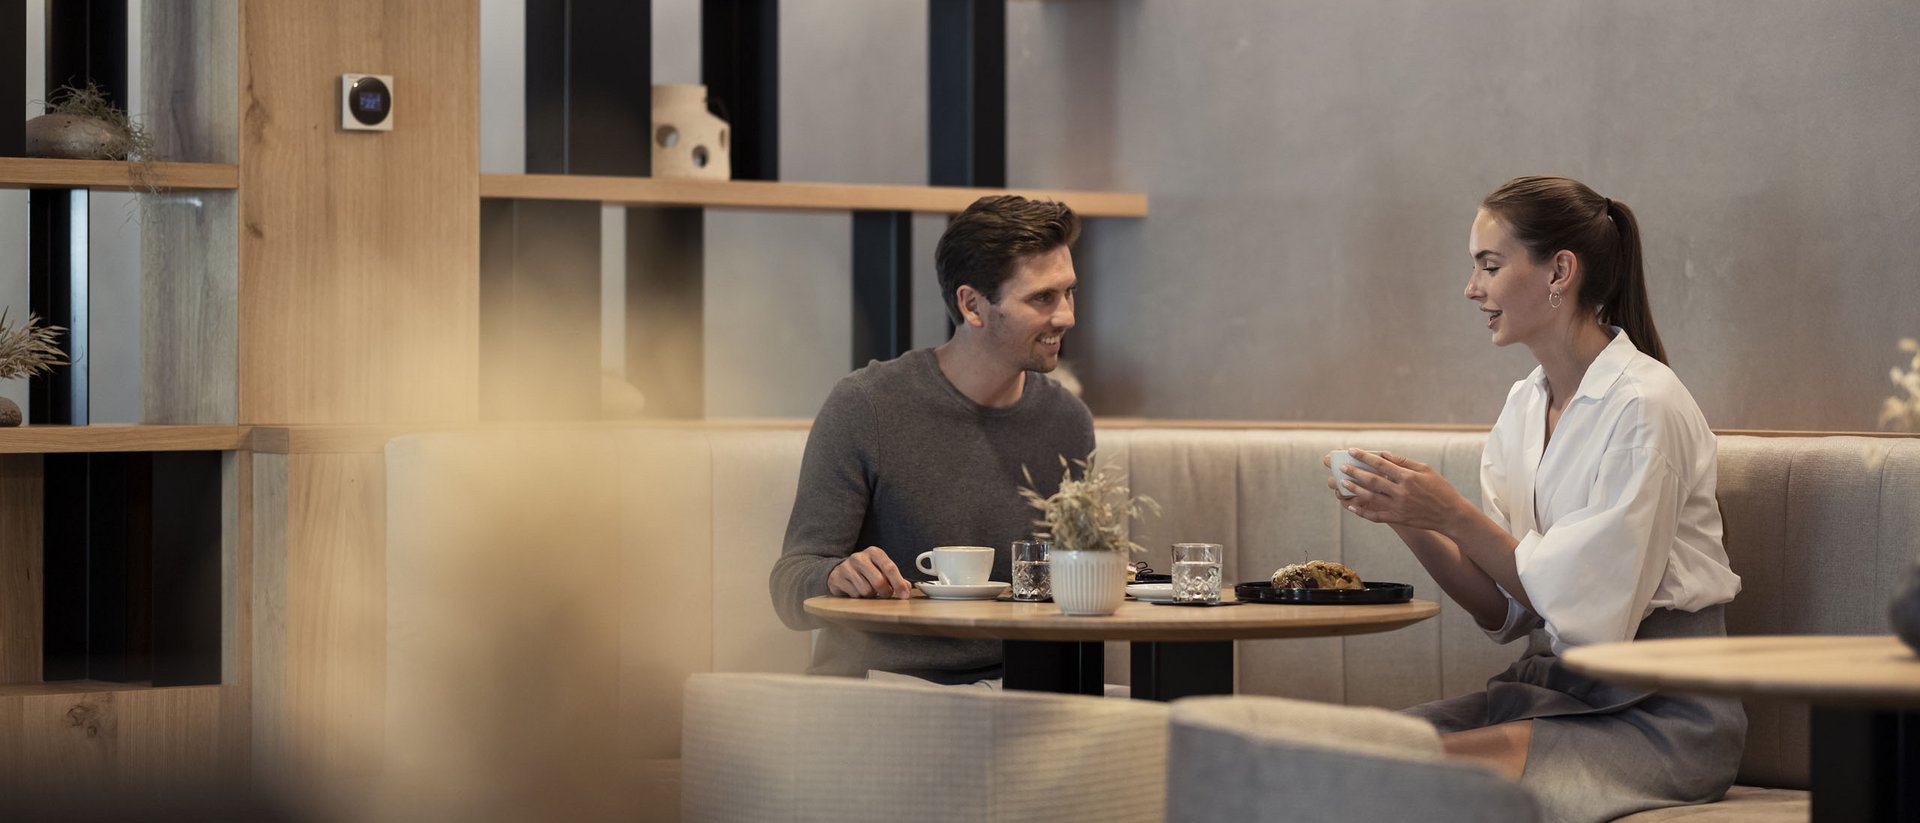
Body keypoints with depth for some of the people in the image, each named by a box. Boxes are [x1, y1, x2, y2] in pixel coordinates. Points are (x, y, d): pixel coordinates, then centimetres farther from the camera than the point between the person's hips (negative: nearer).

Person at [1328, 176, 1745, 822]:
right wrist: (1407, 519, -6)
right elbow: (1503, 610, 9)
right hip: (1552, 685, 7)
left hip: (1662, 712, -7)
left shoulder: (1643, 405, -14)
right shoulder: (1524, 406, 10)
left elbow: (1595, 608, -17)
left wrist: (1456, 517, -17)